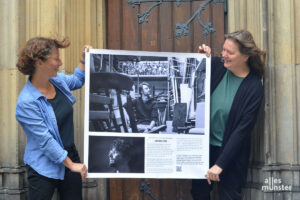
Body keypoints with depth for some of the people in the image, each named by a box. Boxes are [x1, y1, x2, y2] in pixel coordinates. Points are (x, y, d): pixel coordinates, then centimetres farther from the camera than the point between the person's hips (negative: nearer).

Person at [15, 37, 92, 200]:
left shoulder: (57, 80, -1)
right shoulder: (27, 102, -23)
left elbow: (77, 81, 25)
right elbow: (45, 140, -22)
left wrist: (84, 59, 9)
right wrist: (71, 165, -18)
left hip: (70, 155, 7)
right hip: (44, 169, -7)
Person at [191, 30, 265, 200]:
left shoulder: (254, 88, -15)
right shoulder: (216, 66, -5)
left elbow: (242, 130, -16)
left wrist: (220, 164, -19)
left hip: (230, 153, -4)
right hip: (204, 147, 4)